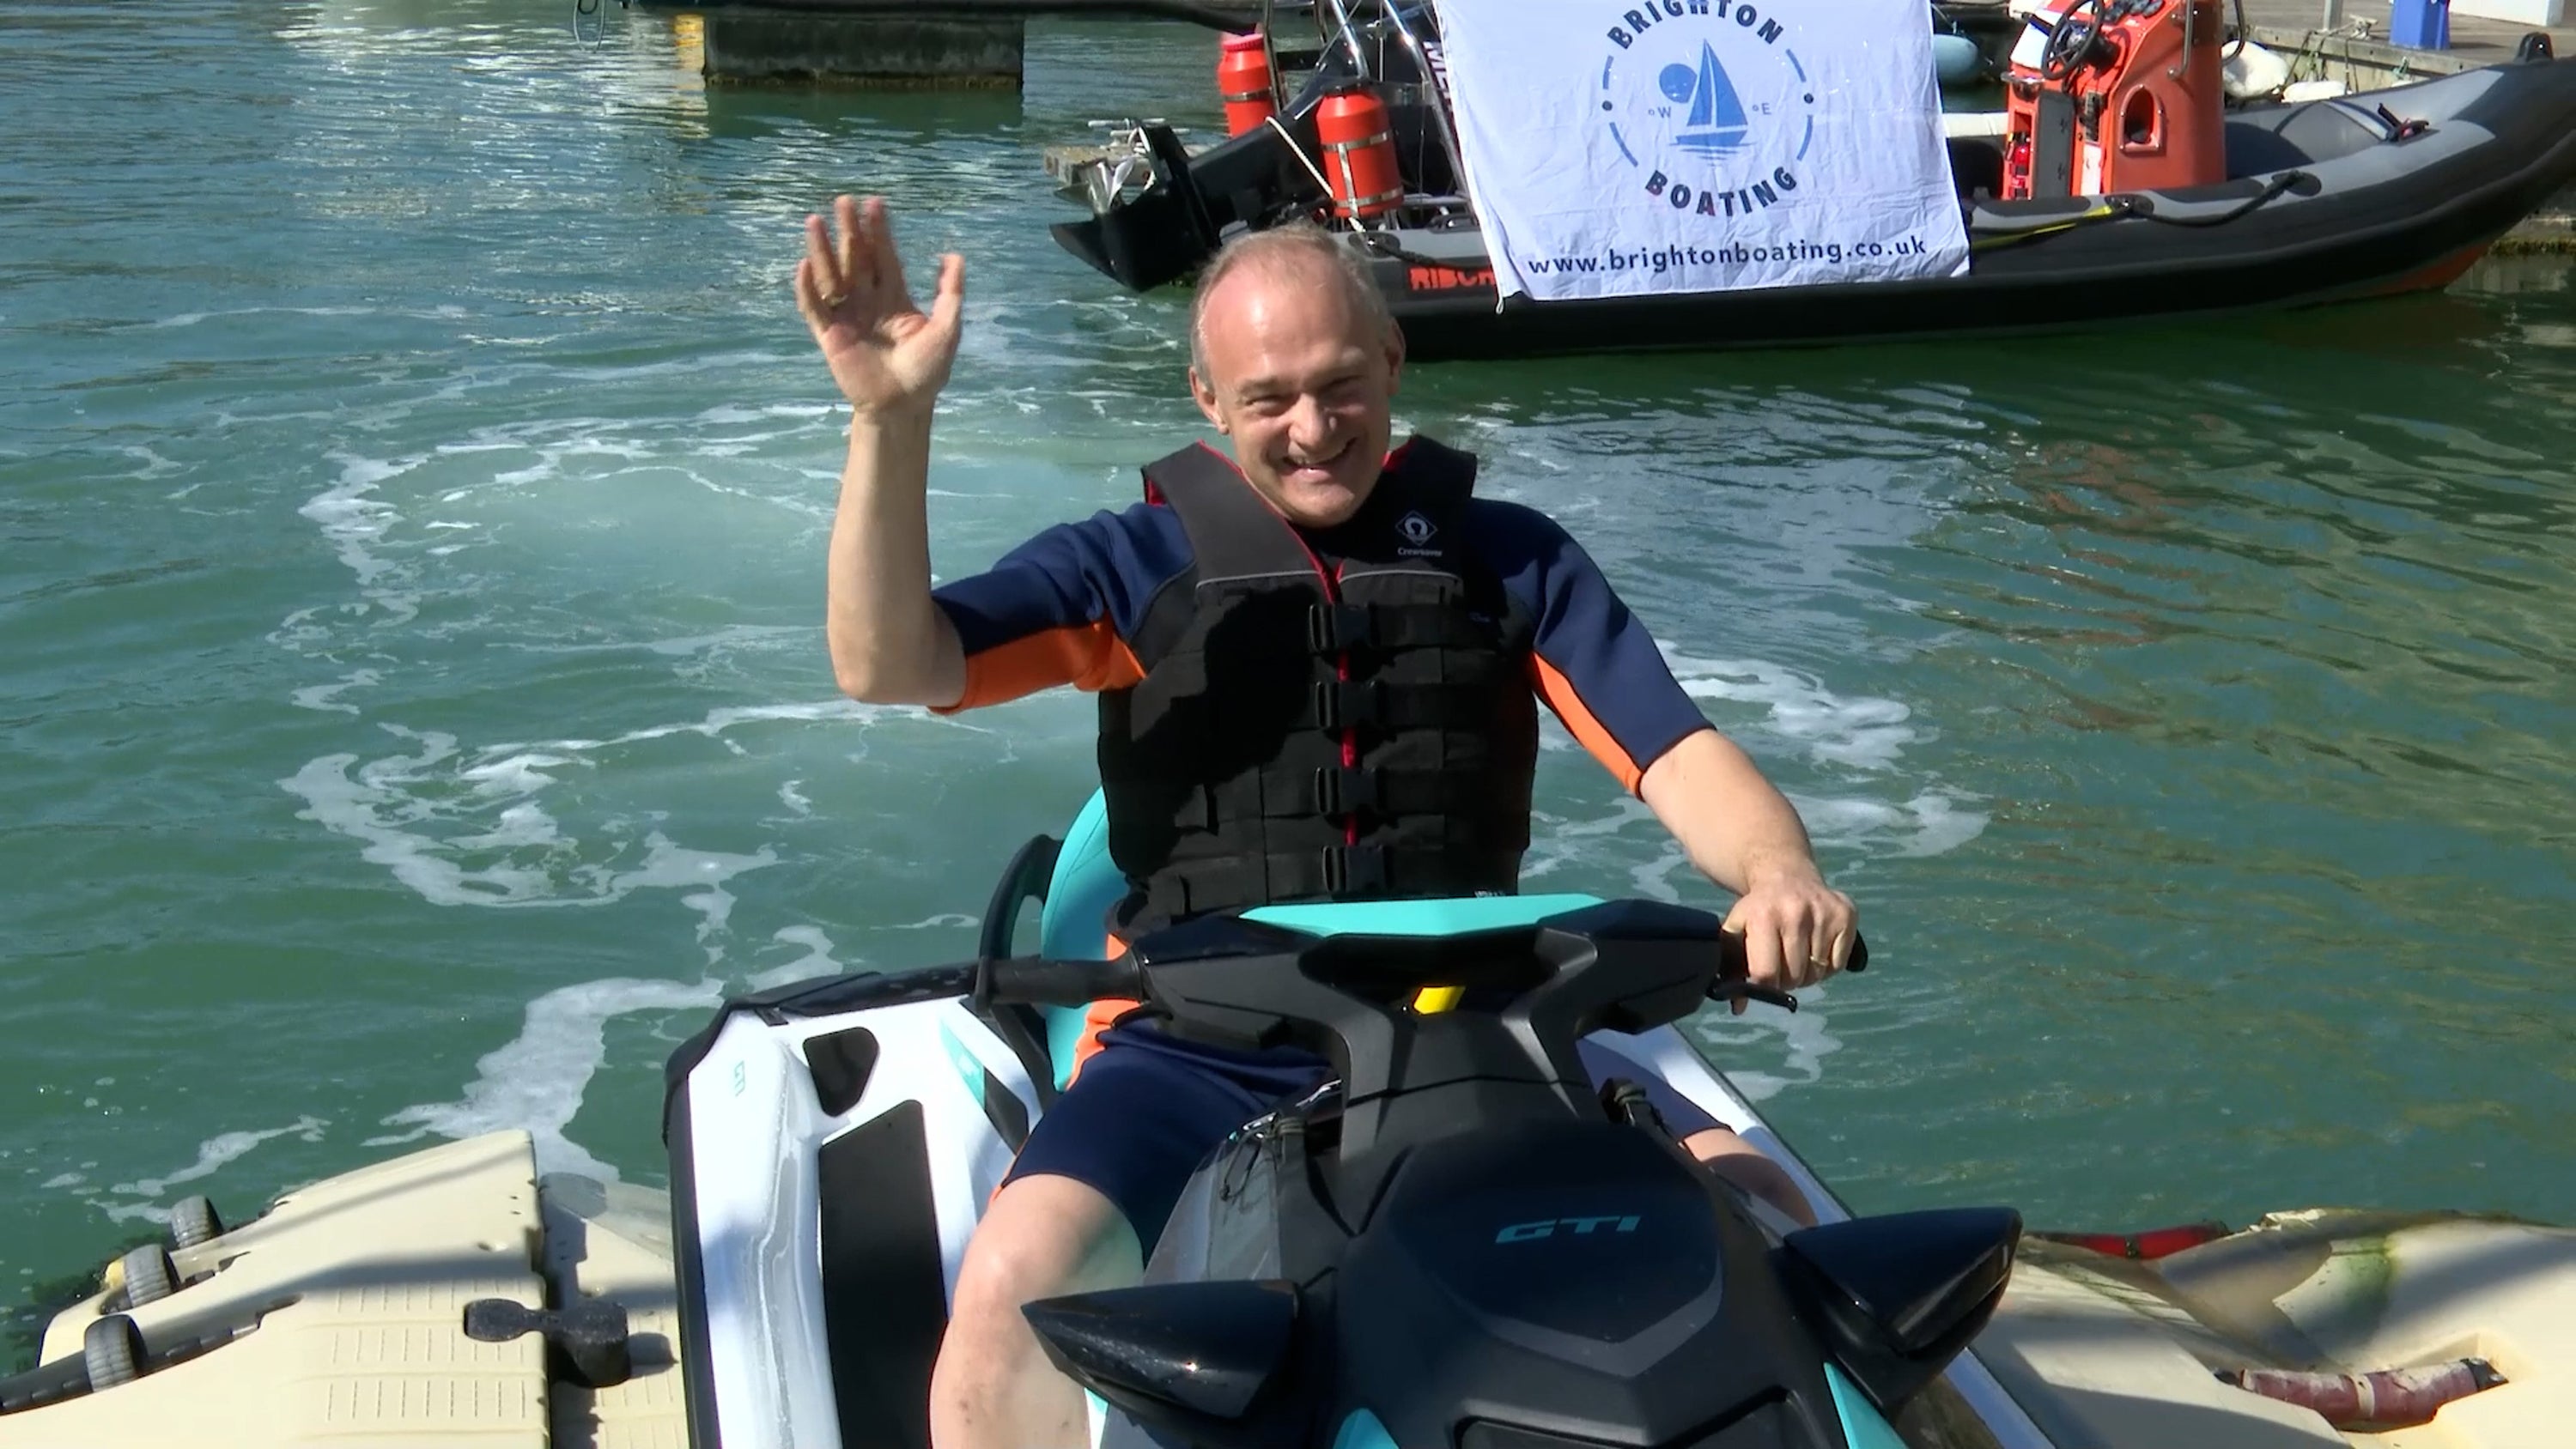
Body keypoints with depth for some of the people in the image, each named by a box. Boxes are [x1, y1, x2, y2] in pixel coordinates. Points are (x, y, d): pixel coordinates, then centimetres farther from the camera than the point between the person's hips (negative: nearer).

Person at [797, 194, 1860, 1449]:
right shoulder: (1134, 566, 6)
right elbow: (889, 666, -6)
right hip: (1203, 1046, -1)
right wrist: (891, 416, -21)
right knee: (1011, 1293, -28)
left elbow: (1675, 750, 3)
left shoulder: (1507, 555, 10)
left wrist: (1776, 872, -19)